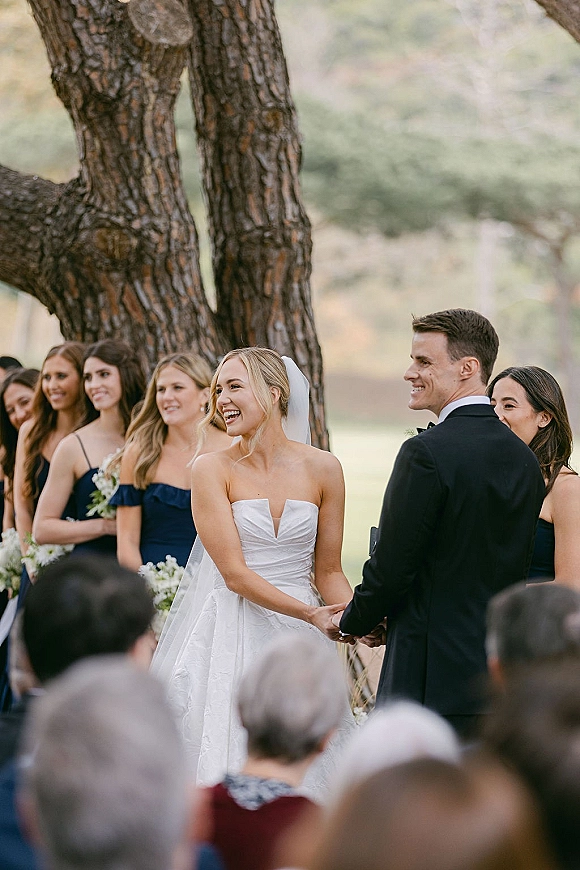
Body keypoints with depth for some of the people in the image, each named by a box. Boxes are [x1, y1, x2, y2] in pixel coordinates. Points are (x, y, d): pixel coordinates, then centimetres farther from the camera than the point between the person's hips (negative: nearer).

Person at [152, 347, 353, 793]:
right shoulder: (213, 469, -5)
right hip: (226, 636, -2)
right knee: (221, 767, -3)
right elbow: (235, 574, -11)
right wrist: (311, 614, -20)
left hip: (296, 639, 2)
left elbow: (329, 571, 7)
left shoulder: (322, 469, 1)